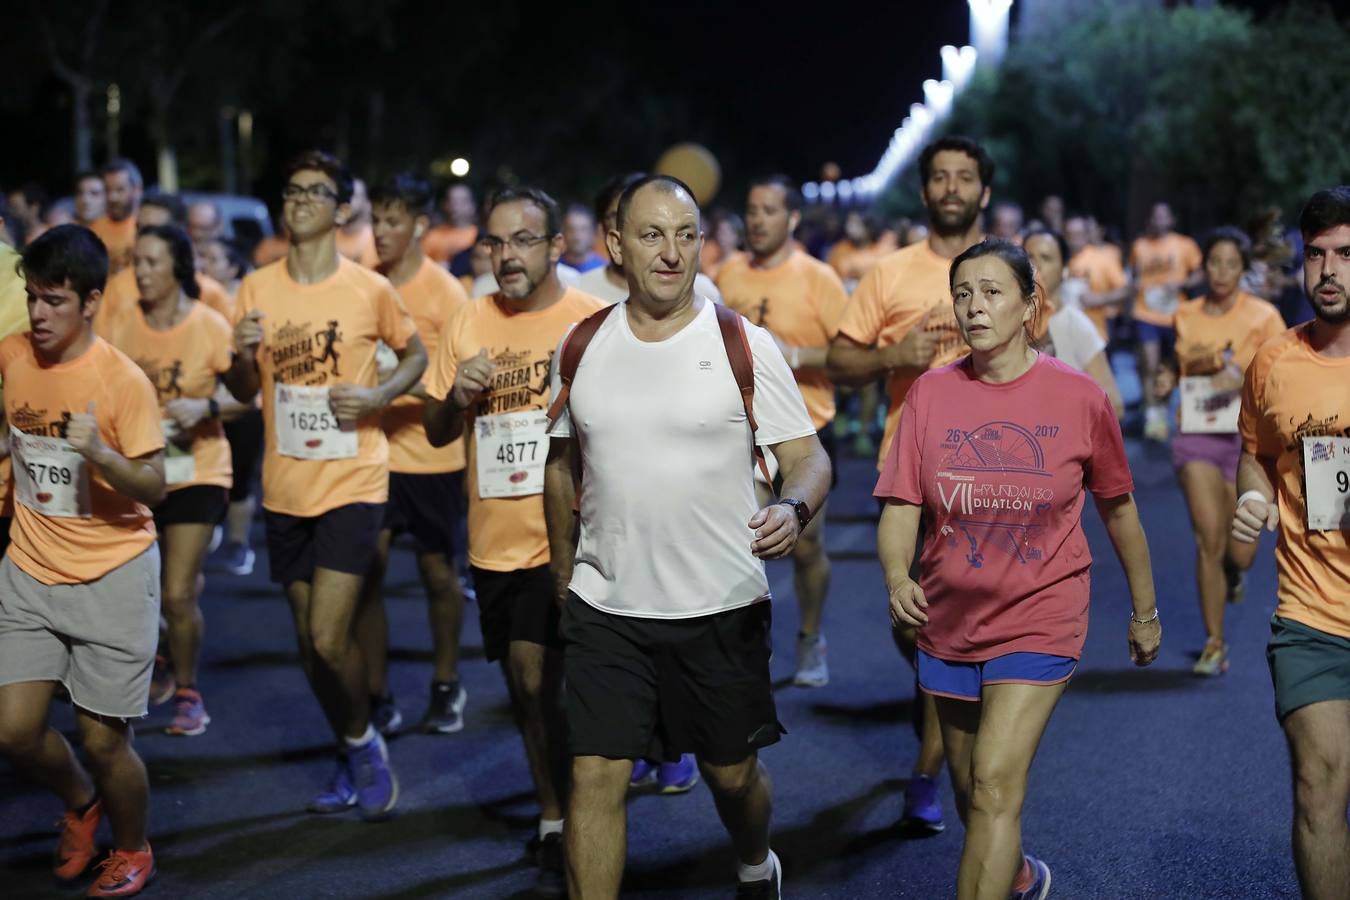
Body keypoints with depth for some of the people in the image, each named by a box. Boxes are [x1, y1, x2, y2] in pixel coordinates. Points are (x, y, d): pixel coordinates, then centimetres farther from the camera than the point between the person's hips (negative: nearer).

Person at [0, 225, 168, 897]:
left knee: (102, 740, 0)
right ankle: (80, 801, 31)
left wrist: (99, 451, -31)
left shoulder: (124, 381, -16)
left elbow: (154, 489, -16)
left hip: (113, 577, -4)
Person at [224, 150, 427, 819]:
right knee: (309, 641, 13)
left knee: (328, 639, -14)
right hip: (286, 488, 4)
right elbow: (243, 392, 7)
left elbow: (416, 353, 9)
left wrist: (379, 396, -11)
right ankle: (351, 753, 33)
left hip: (353, 482, -4)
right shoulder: (257, 289, 2)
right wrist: (241, 355, -16)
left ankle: (362, 741, 13)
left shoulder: (371, 289, -6)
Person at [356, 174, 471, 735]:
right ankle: (377, 697, 7)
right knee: (366, 571, -3)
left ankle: (446, 686, 28)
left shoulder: (444, 292, -7)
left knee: (438, 571, 10)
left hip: (430, 456, -2)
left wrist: (405, 384, -22)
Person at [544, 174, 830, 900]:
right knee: (595, 778, -4)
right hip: (604, 608, 2)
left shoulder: (744, 345, -7)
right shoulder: (582, 347, 2)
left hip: (721, 607, -1)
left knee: (731, 770, 14)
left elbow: (809, 456, -8)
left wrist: (793, 508, -30)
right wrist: (563, 577, 17)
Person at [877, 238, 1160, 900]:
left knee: (996, 786, -17)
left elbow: (1117, 508, 4)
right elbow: (900, 508, -8)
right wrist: (897, 579, -28)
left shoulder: (1079, 396, -8)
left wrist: (1145, 612, 12)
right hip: (949, 622, 4)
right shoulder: (931, 392, -4)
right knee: (971, 791, 19)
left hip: (1040, 618, -3)